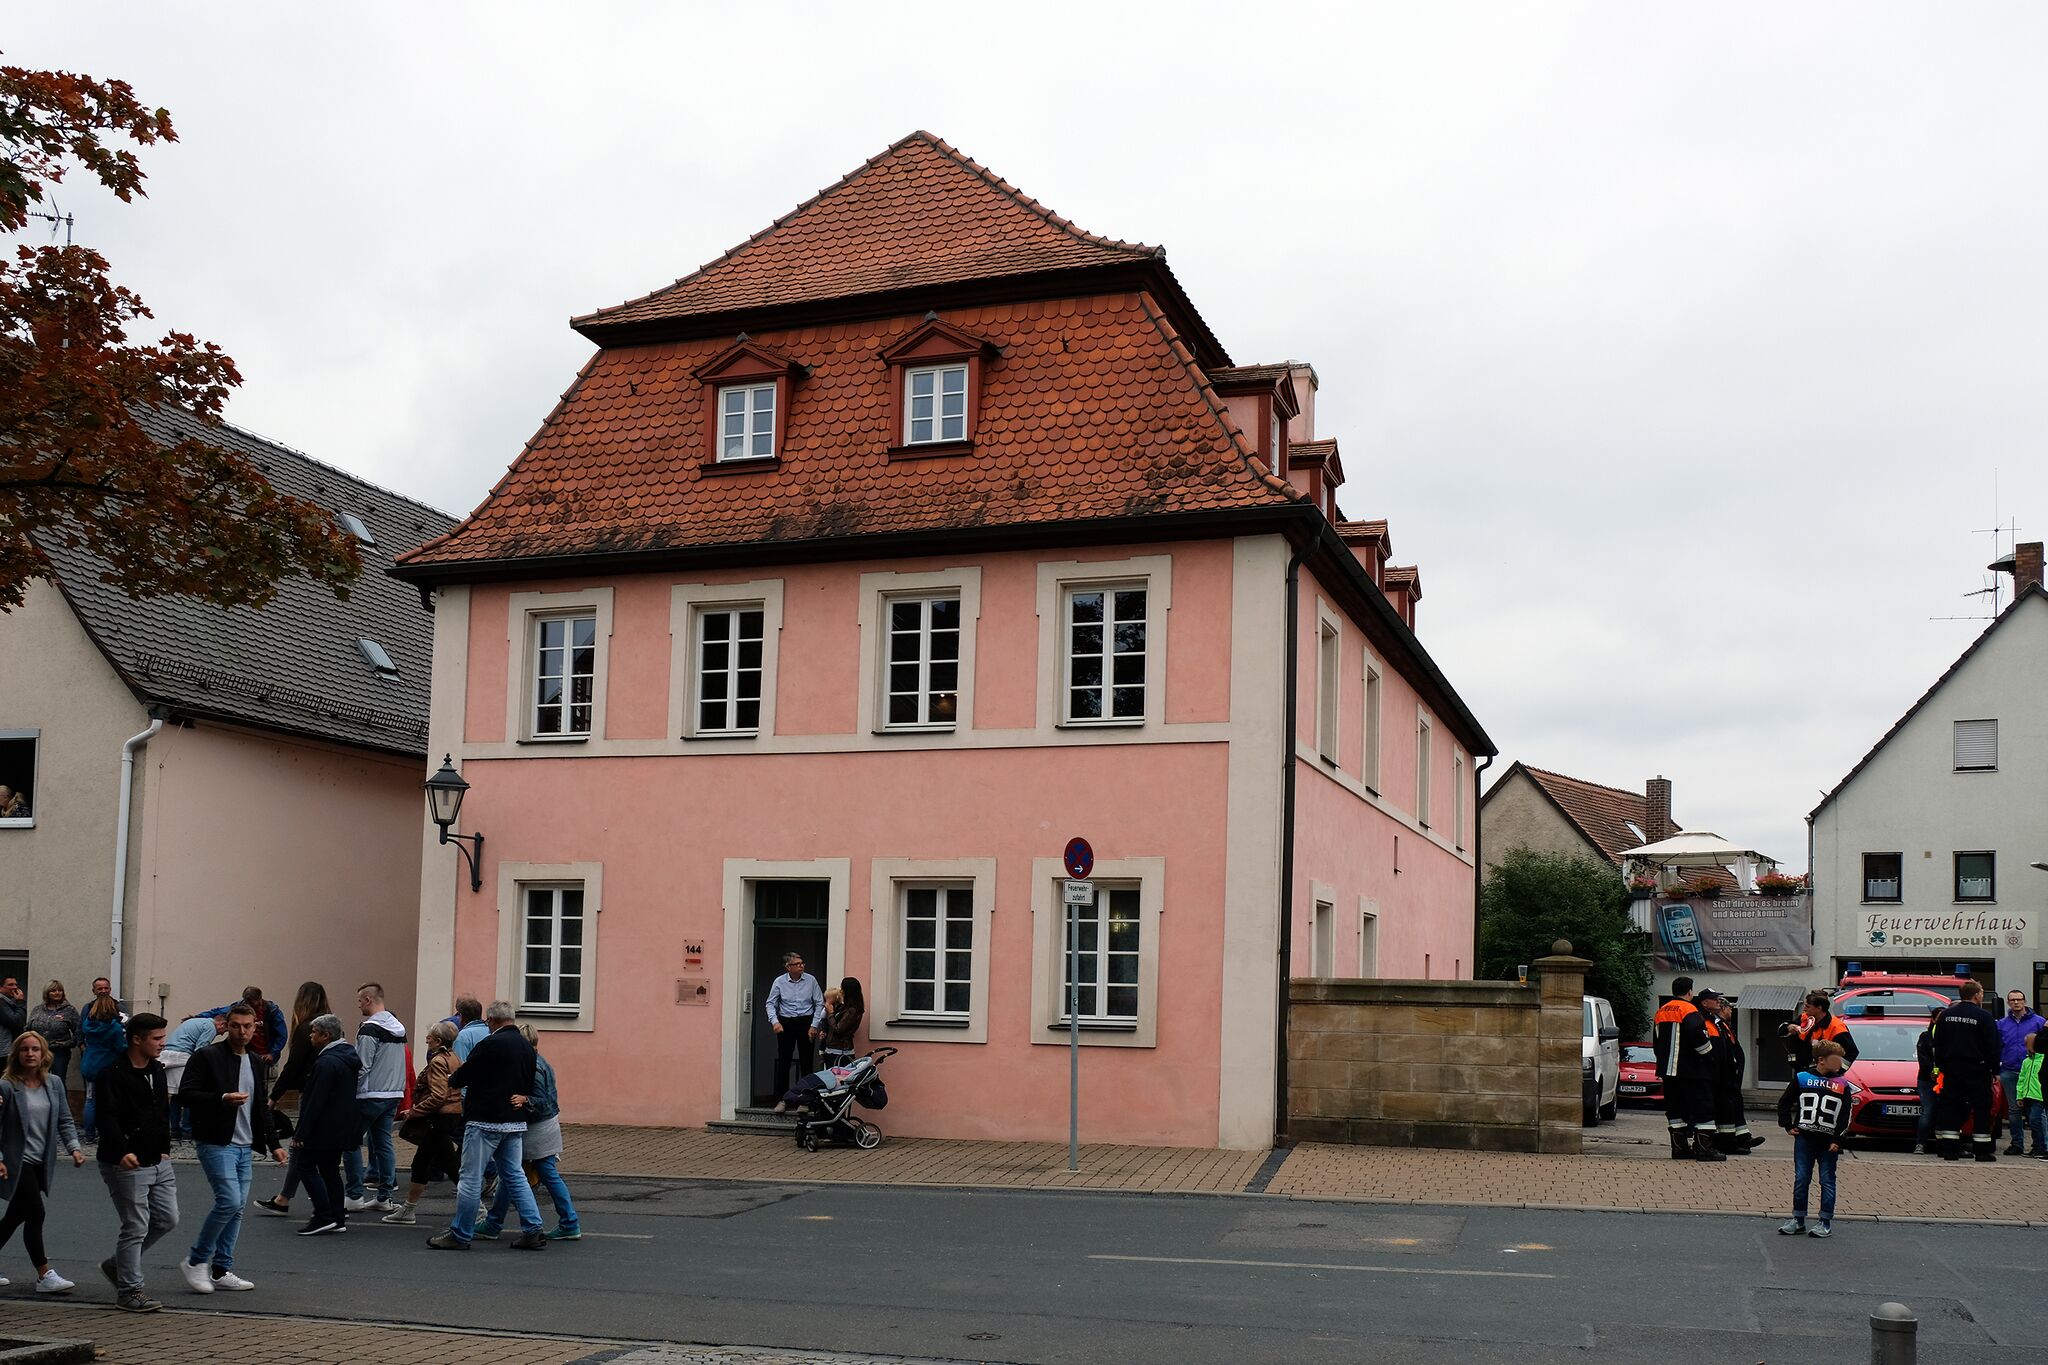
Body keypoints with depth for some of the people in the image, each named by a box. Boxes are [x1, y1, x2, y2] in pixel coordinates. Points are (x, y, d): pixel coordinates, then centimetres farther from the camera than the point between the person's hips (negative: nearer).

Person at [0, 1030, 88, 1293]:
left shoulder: (53, 1085, 6)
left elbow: (64, 1120, 8)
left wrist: (74, 1148, -4)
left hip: (42, 1163, 6)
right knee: (35, 1215, -10)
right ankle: (44, 1276, -6)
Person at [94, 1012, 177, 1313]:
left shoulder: (157, 1070, 12)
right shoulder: (115, 1074, -14)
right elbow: (108, 1118, -23)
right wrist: (122, 1152, -34)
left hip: (158, 1163, 8)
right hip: (128, 1164, -8)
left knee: (167, 1218, 11)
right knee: (136, 1226, -4)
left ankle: (117, 1264, 28)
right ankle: (129, 1291, 8)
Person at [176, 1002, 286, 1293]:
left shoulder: (255, 1063, 15)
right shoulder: (207, 1057, -6)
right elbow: (186, 1094, -14)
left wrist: (273, 1144, 19)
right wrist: (223, 1099, -25)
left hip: (245, 1147, 7)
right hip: (217, 1144, -7)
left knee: (236, 1208, 7)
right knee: (230, 1201, -16)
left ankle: (221, 1271, 15)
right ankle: (195, 1261, 0)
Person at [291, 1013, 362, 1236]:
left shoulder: (326, 1063, -21)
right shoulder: (348, 1055, 10)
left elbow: (315, 1102, -22)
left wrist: (301, 1134, -19)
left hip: (326, 1128, -9)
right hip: (344, 1126, 10)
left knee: (305, 1164, 0)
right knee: (330, 1169, 15)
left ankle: (324, 1216, -6)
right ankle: (338, 1218, 15)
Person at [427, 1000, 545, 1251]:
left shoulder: (490, 1045, -15)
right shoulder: (526, 1047, 10)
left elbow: (461, 1078, -7)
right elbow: (529, 1085, 19)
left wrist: (451, 1078, 14)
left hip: (485, 1121, -8)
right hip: (516, 1122, 8)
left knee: (471, 1179, 1)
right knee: (514, 1177, 12)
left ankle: (460, 1235, 7)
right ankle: (532, 1231, 7)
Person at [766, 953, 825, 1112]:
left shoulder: (811, 980, -2)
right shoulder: (780, 982, -2)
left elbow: (819, 1004, 2)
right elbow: (770, 1003, 2)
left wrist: (814, 1025, -4)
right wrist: (774, 1021, -13)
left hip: (806, 1023, 0)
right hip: (785, 1024, 0)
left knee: (806, 1062, 3)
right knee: (783, 1062, -1)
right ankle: (782, 1099, 6)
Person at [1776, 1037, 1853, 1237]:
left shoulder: (1842, 1085, 2)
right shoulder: (1802, 1079, 2)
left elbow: (1845, 1116, -1)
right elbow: (1784, 1103, 11)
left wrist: (1838, 1140, -8)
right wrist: (1788, 1126, 5)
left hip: (1829, 1142, 0)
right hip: (1804, 1139, 1)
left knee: (1827, 1181, 3)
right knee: (1801, 1179, 5)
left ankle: (1825, 1223, 11)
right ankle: (1798, 1220, 14)